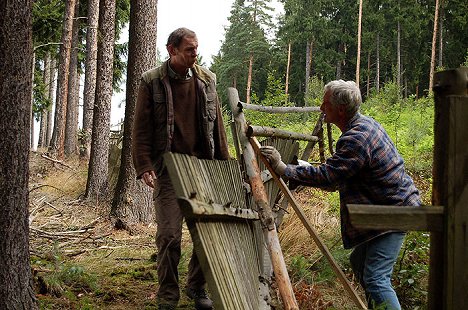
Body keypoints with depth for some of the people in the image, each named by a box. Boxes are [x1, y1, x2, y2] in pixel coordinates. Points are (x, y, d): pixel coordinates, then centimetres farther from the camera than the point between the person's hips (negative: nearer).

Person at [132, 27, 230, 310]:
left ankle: (198, 287, 25)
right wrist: (144, 167, -13)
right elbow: (141, 129, -4)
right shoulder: (152, 82, -3)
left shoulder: (206, 80, 7)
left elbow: (217, 125, 13)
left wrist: (224, 164, 12)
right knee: (169, 235, -7)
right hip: (168, 168, -4)